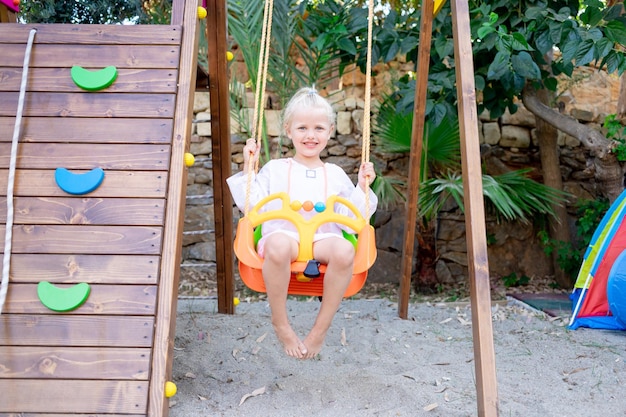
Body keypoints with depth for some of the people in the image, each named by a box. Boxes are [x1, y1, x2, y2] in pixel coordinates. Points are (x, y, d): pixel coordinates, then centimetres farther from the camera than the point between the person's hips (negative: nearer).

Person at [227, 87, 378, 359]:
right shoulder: (275, 169, 19)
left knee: (344, 251, -36)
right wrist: (248, 169, 7)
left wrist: (363, 188, 8)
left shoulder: (335, 174, 23)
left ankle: (321, 328, -17)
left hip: (323, 237, 2)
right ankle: (280, 323, -16)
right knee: (278, 246, -40)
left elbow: (350, 216, 19)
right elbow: (250, 206, 11)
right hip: (283, 233, -1)